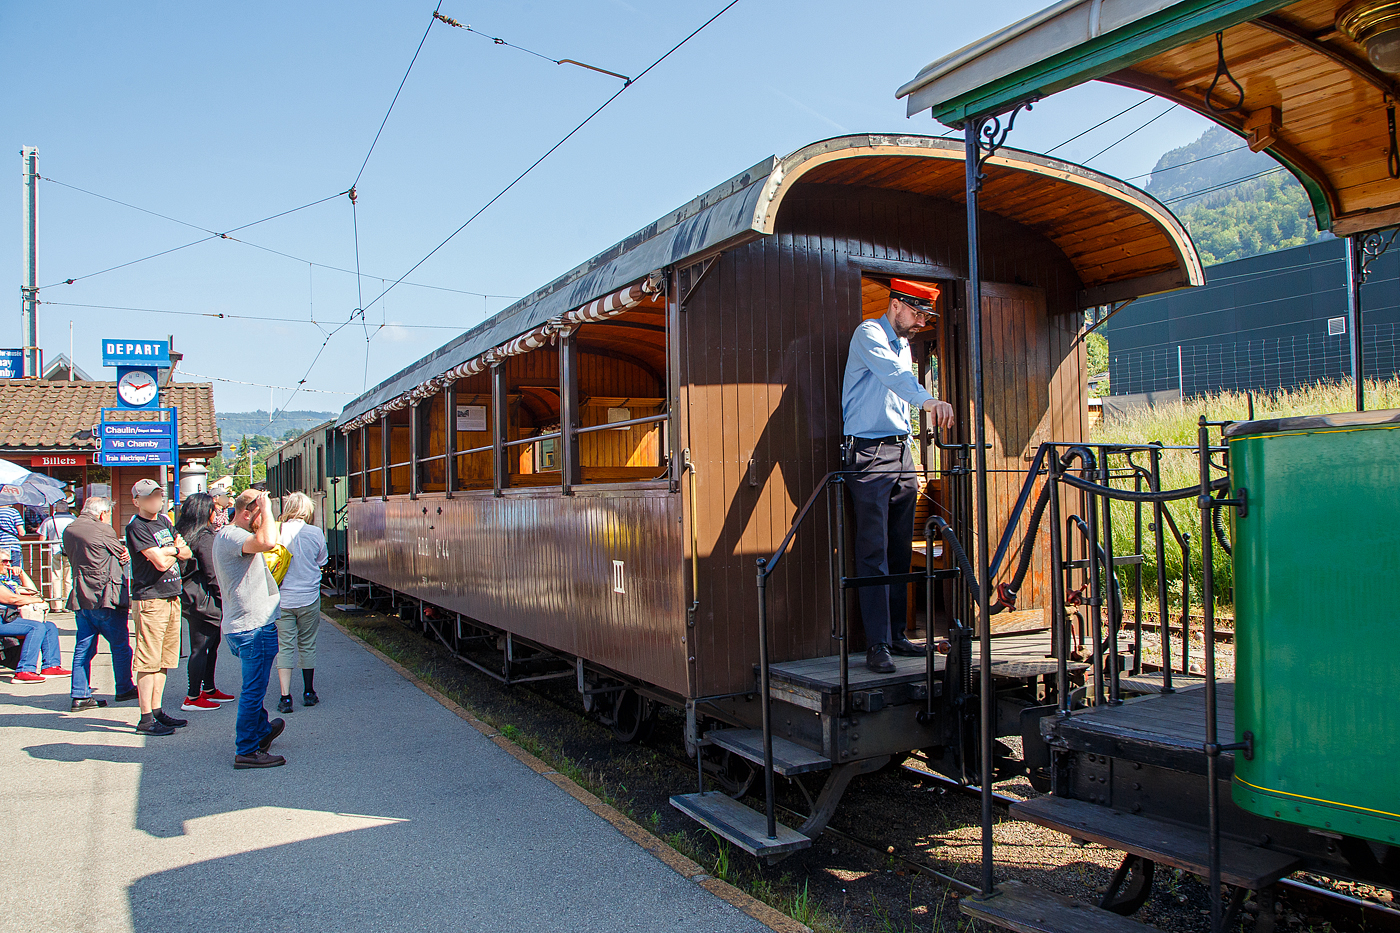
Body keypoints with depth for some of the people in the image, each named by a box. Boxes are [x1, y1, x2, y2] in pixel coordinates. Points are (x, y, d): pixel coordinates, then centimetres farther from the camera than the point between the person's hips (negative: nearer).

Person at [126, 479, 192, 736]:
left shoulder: (164, 521, 15)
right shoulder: (136, 527, -10)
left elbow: (186, 553, 12)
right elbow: (161, 562, -17)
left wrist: (168, 550, -7)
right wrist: (174, 550, 2)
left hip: (172, 597, 8)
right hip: (149, 600, -8)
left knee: (164, 660, 12)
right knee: (148, 661, -5)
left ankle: (156, 711, 19)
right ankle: (146, 719, -1)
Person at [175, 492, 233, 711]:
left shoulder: (182, 534, 10)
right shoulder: (205, 538, -17)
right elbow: (212, 574, -16)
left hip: (189, 596, 9)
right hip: (204, 599, -9)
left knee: (211, 644, 19)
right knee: (201, 649, -2)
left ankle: (209, 689, 28)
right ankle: (193, 698, 4)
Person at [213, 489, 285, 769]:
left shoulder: (226, 535, 17)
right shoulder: (230, 536, -18)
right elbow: (266, 542, -38)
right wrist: (266, 509, -25)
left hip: (241, 627, 11)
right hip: (253, 626, -11)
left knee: (254, 687, 24)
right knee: (253, 690, -3)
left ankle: (261, 731, 39)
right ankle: (246, 751, 4)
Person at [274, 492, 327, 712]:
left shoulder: (276, 532, -8)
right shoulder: (315, 533, -7)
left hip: (282, 599, 0)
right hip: (309, 598, 0)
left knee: (284, 648, 5)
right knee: (307, 646, 12)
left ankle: (285, 697, 1)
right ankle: (309, 693, 21)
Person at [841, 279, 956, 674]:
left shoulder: (904, 345, 21)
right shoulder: (869, 334, -6)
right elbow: (892, 374, -27)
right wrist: (928, 400, -43)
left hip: (900, 449, 8)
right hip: (869, 452, -8)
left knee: (900, 550, 8)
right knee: (873, 550, -10)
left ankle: (896, 634, 16)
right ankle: (877, 644, -9)